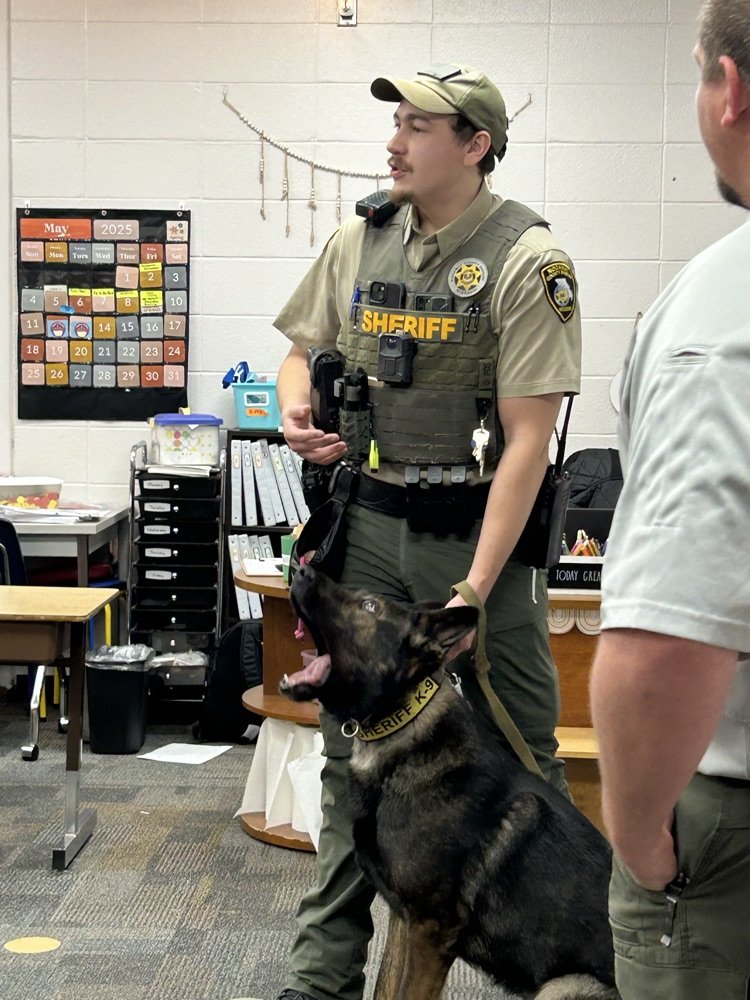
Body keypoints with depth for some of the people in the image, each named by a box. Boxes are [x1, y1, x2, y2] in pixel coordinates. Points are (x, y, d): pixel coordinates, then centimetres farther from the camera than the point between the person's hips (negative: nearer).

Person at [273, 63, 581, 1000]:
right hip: (370, 522, 5)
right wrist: (294, 407, -4)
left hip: (479, 526, -5)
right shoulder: (359, 240, 5)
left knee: (520, 749, 5)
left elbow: (528, 439, -16)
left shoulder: (526, 258, -12)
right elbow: (303, 342, 21)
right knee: (352, 746, 10)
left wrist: (475, 586, -20)